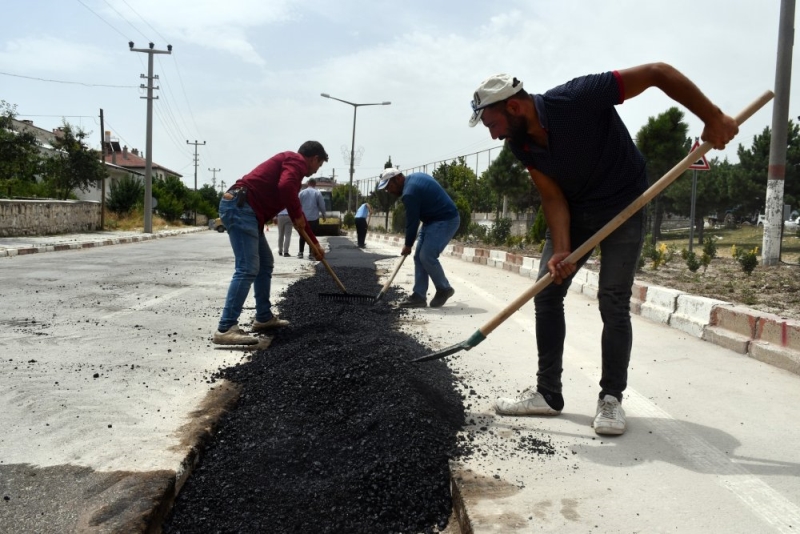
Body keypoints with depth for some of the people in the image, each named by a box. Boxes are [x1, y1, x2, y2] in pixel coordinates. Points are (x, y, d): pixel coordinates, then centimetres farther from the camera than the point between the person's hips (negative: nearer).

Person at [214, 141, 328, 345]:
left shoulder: (290, 163, 30)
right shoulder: (297, 160, 0)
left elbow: (297, 215, 37)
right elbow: (285, 186, -24)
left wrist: (314, 243, 43)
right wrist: (297, 214, -7)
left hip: (244, 210, 11)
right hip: (240, 207, -11)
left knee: (265, 264, 18)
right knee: (247, 269, -14)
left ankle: (264, 318, 26)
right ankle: (225, 329, -16)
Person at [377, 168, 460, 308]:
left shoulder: (410, 192, -21)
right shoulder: (414, 177, 10)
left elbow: (412, 221, -15)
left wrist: (408, 245, -3)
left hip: (445, 221, -11)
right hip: (434, 219, 11)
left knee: (427, 256, -16)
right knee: (419, 257, 5)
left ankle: (444, 289, 4)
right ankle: (419, 296, 5)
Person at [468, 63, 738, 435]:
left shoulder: (578, 97, -30)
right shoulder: (520, 144, -12)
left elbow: (658, 73, -27)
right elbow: (553, 198, -11)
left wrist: (712, 118, -31)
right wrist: (561, 251, -24)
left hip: (623, 206, -6)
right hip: (573, 212, 6)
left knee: (613, 302, -11)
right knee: (546, 294, 1)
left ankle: (611, 398, 5)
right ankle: (548, 393, 10)